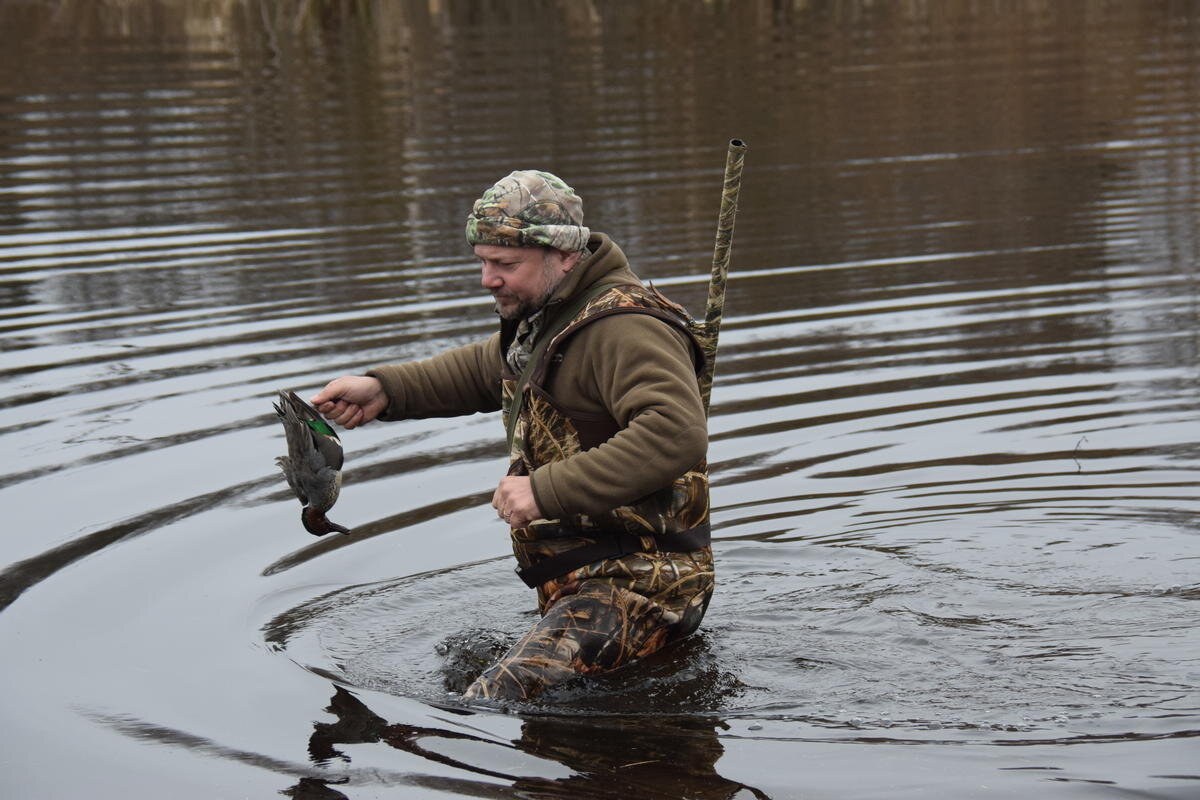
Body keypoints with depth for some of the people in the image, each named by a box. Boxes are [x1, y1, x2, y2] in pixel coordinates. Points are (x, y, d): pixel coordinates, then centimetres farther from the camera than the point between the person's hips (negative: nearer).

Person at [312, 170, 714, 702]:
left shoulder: (622, 328, -18)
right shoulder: (546, 316, 16)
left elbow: (677, 434, -32)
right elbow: (485, 369, 34)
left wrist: (549, 490, -30)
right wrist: (384, 389, 18)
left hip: (639, 584, -11)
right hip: (581, 580, 11)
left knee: (490, 707, -25)